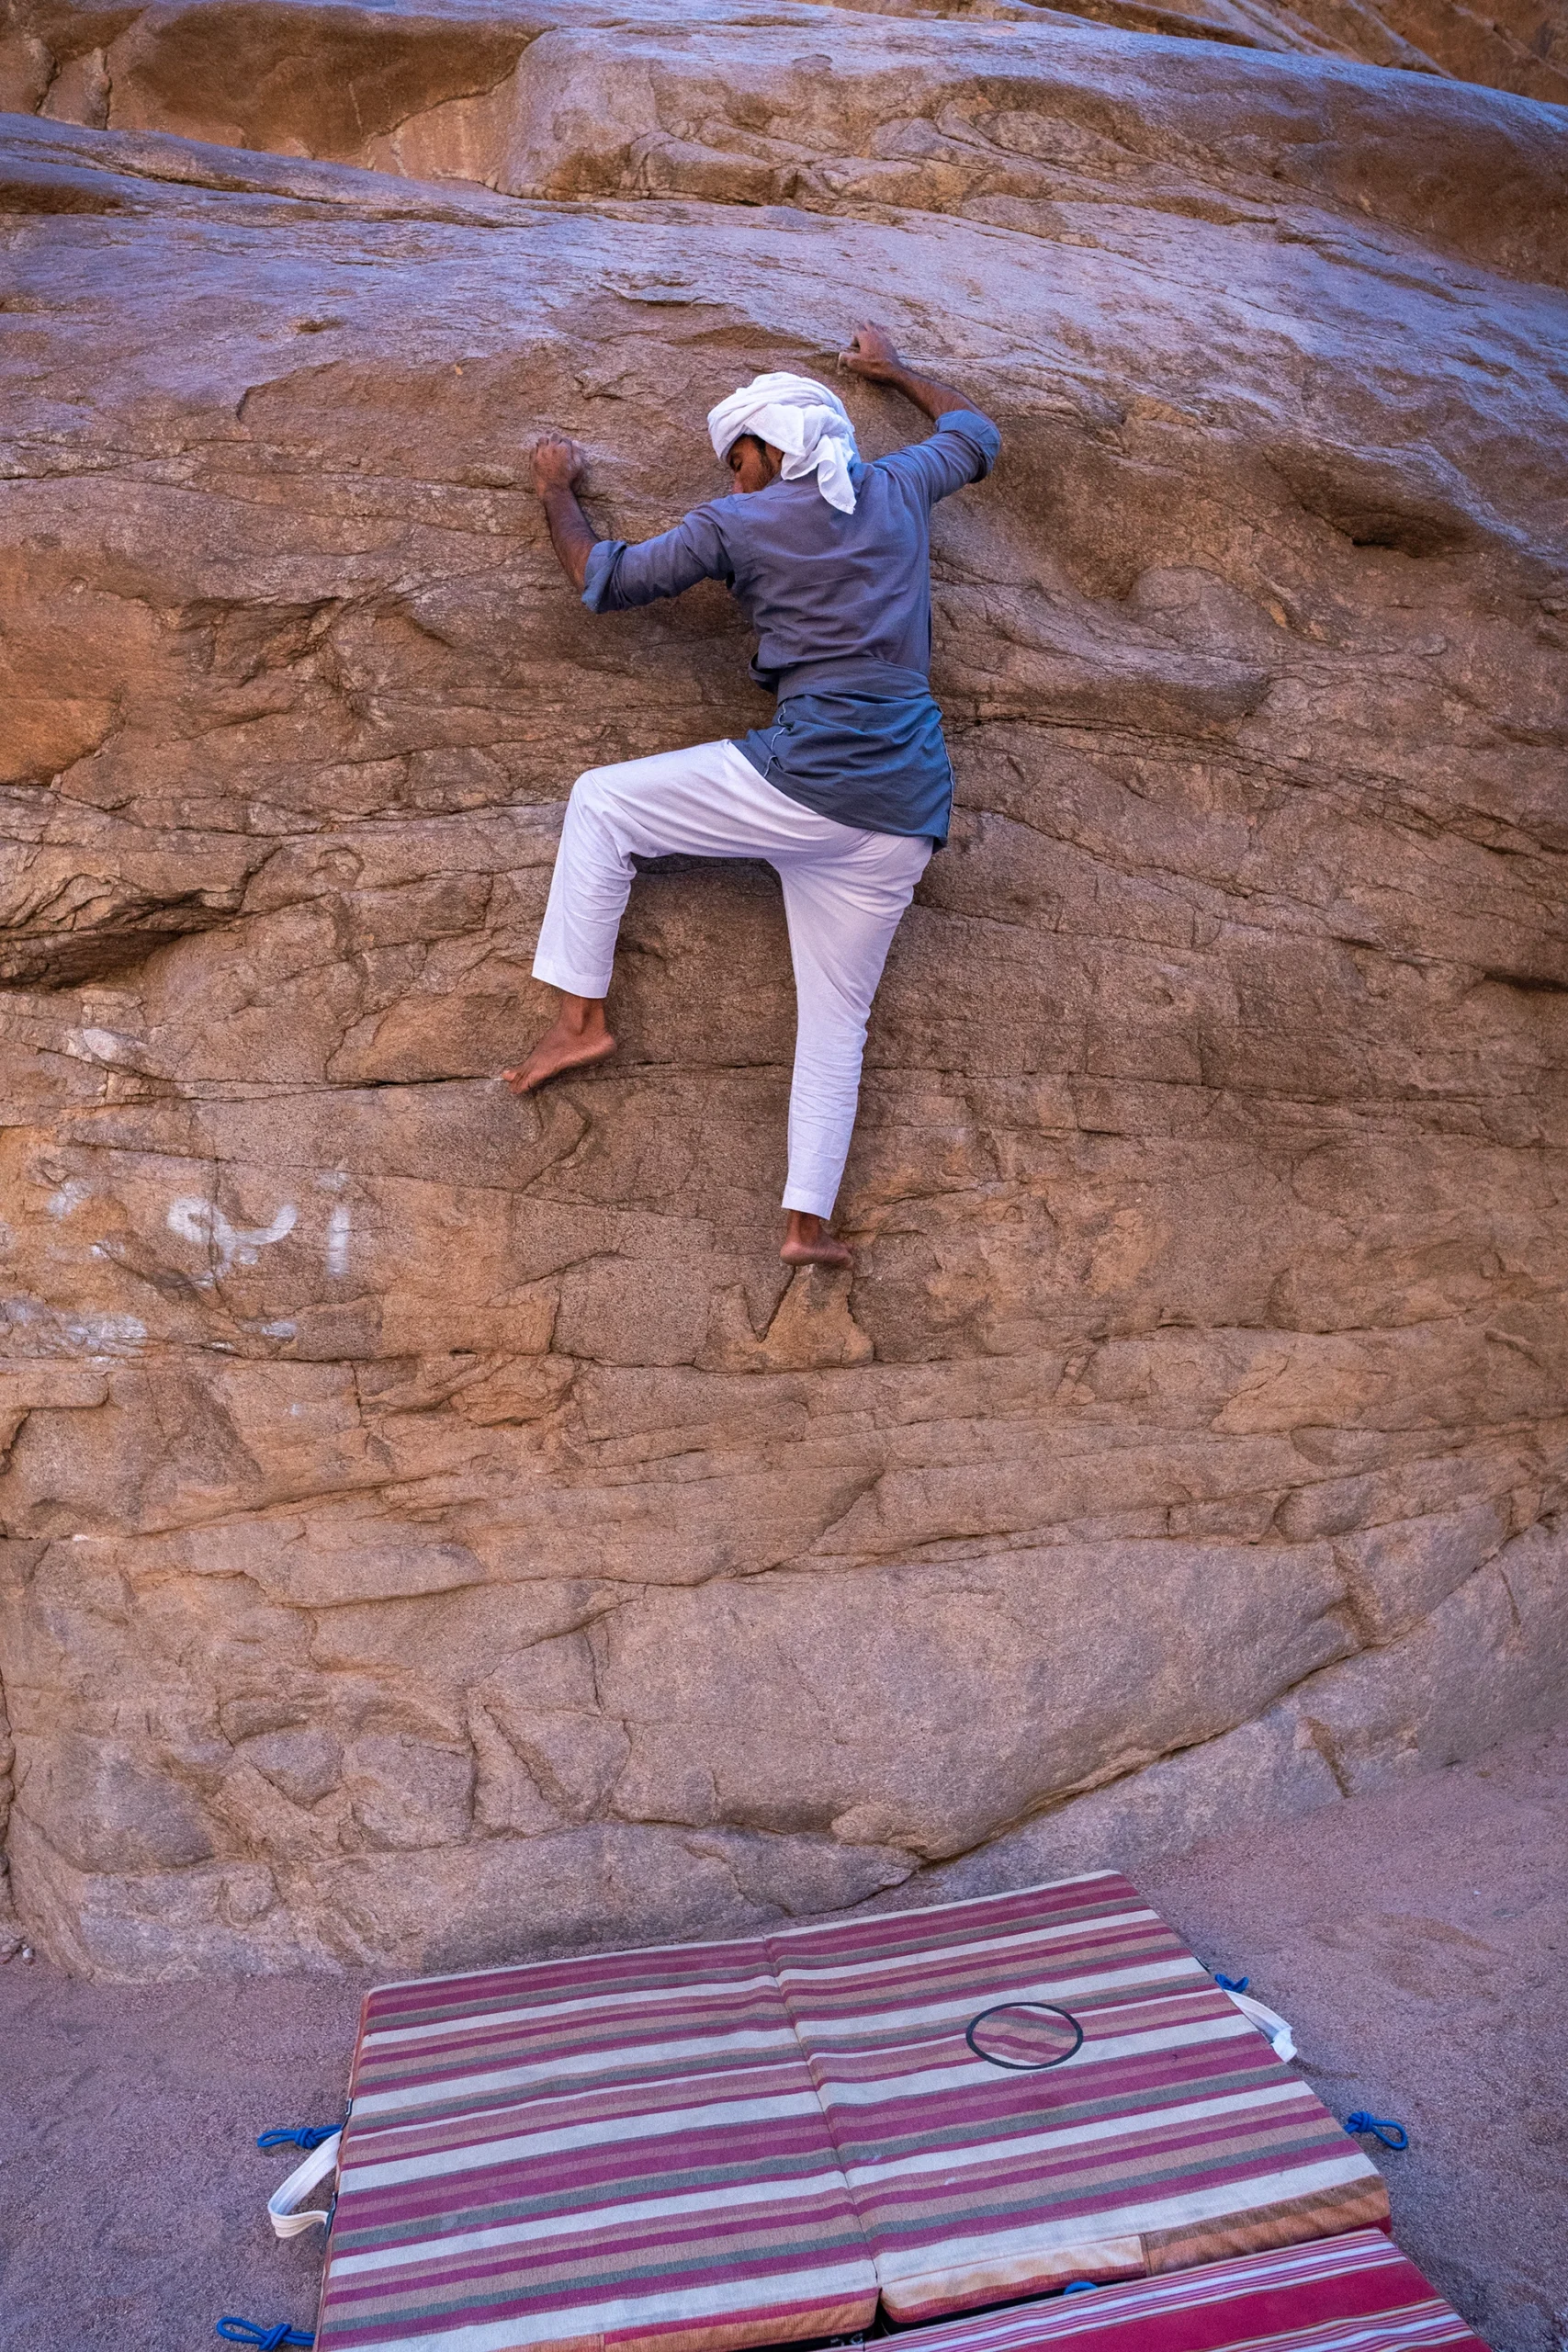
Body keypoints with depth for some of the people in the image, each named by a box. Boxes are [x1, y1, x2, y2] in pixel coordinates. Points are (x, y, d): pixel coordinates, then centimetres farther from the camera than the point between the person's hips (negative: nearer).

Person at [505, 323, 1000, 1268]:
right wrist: (894, 370, 51)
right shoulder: (899, 489, 16)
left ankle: (582, 1013, 3)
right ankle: (808, 1216, 7)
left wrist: (558, 491, 29)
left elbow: (604, 577, 11)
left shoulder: (738, 526, 3)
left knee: (601, 801, 12)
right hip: (905, 812, 5)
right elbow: (977, 433, 37)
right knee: (838, 1015, 12)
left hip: (805, 779, -5)